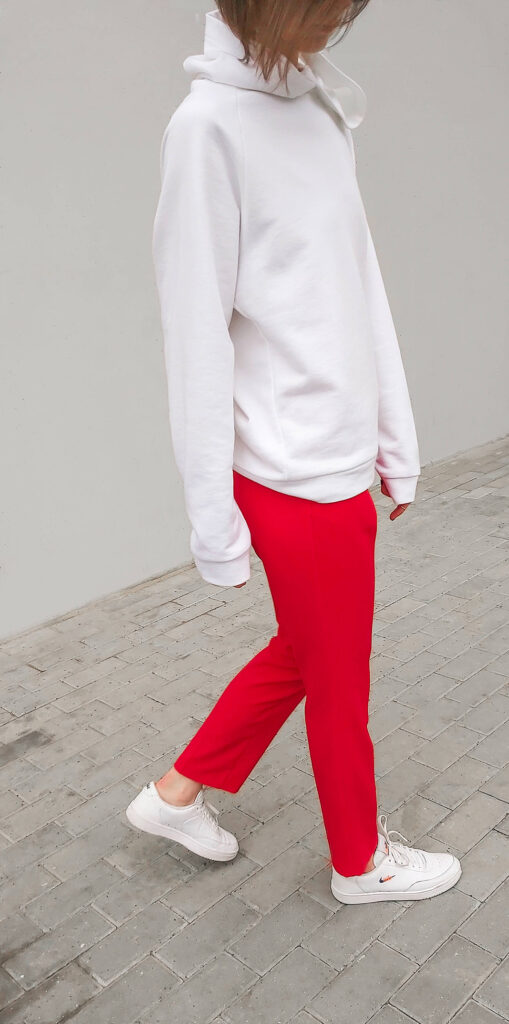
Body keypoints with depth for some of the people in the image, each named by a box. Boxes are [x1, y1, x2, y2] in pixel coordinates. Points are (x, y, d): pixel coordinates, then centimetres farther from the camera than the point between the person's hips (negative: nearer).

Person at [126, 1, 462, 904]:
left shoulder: (321, 109, 11)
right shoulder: (210, 125, -13)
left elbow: (362, 289, 11)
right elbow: (197, 333, -15)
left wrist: (395, 437, 12)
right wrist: (214, 517, -13)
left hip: (343, 461, 8)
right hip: (296, 475, -8)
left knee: (302, 652, 22)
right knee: (340, 681, 11)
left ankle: (179, 793, 42)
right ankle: (360, 861, 38)